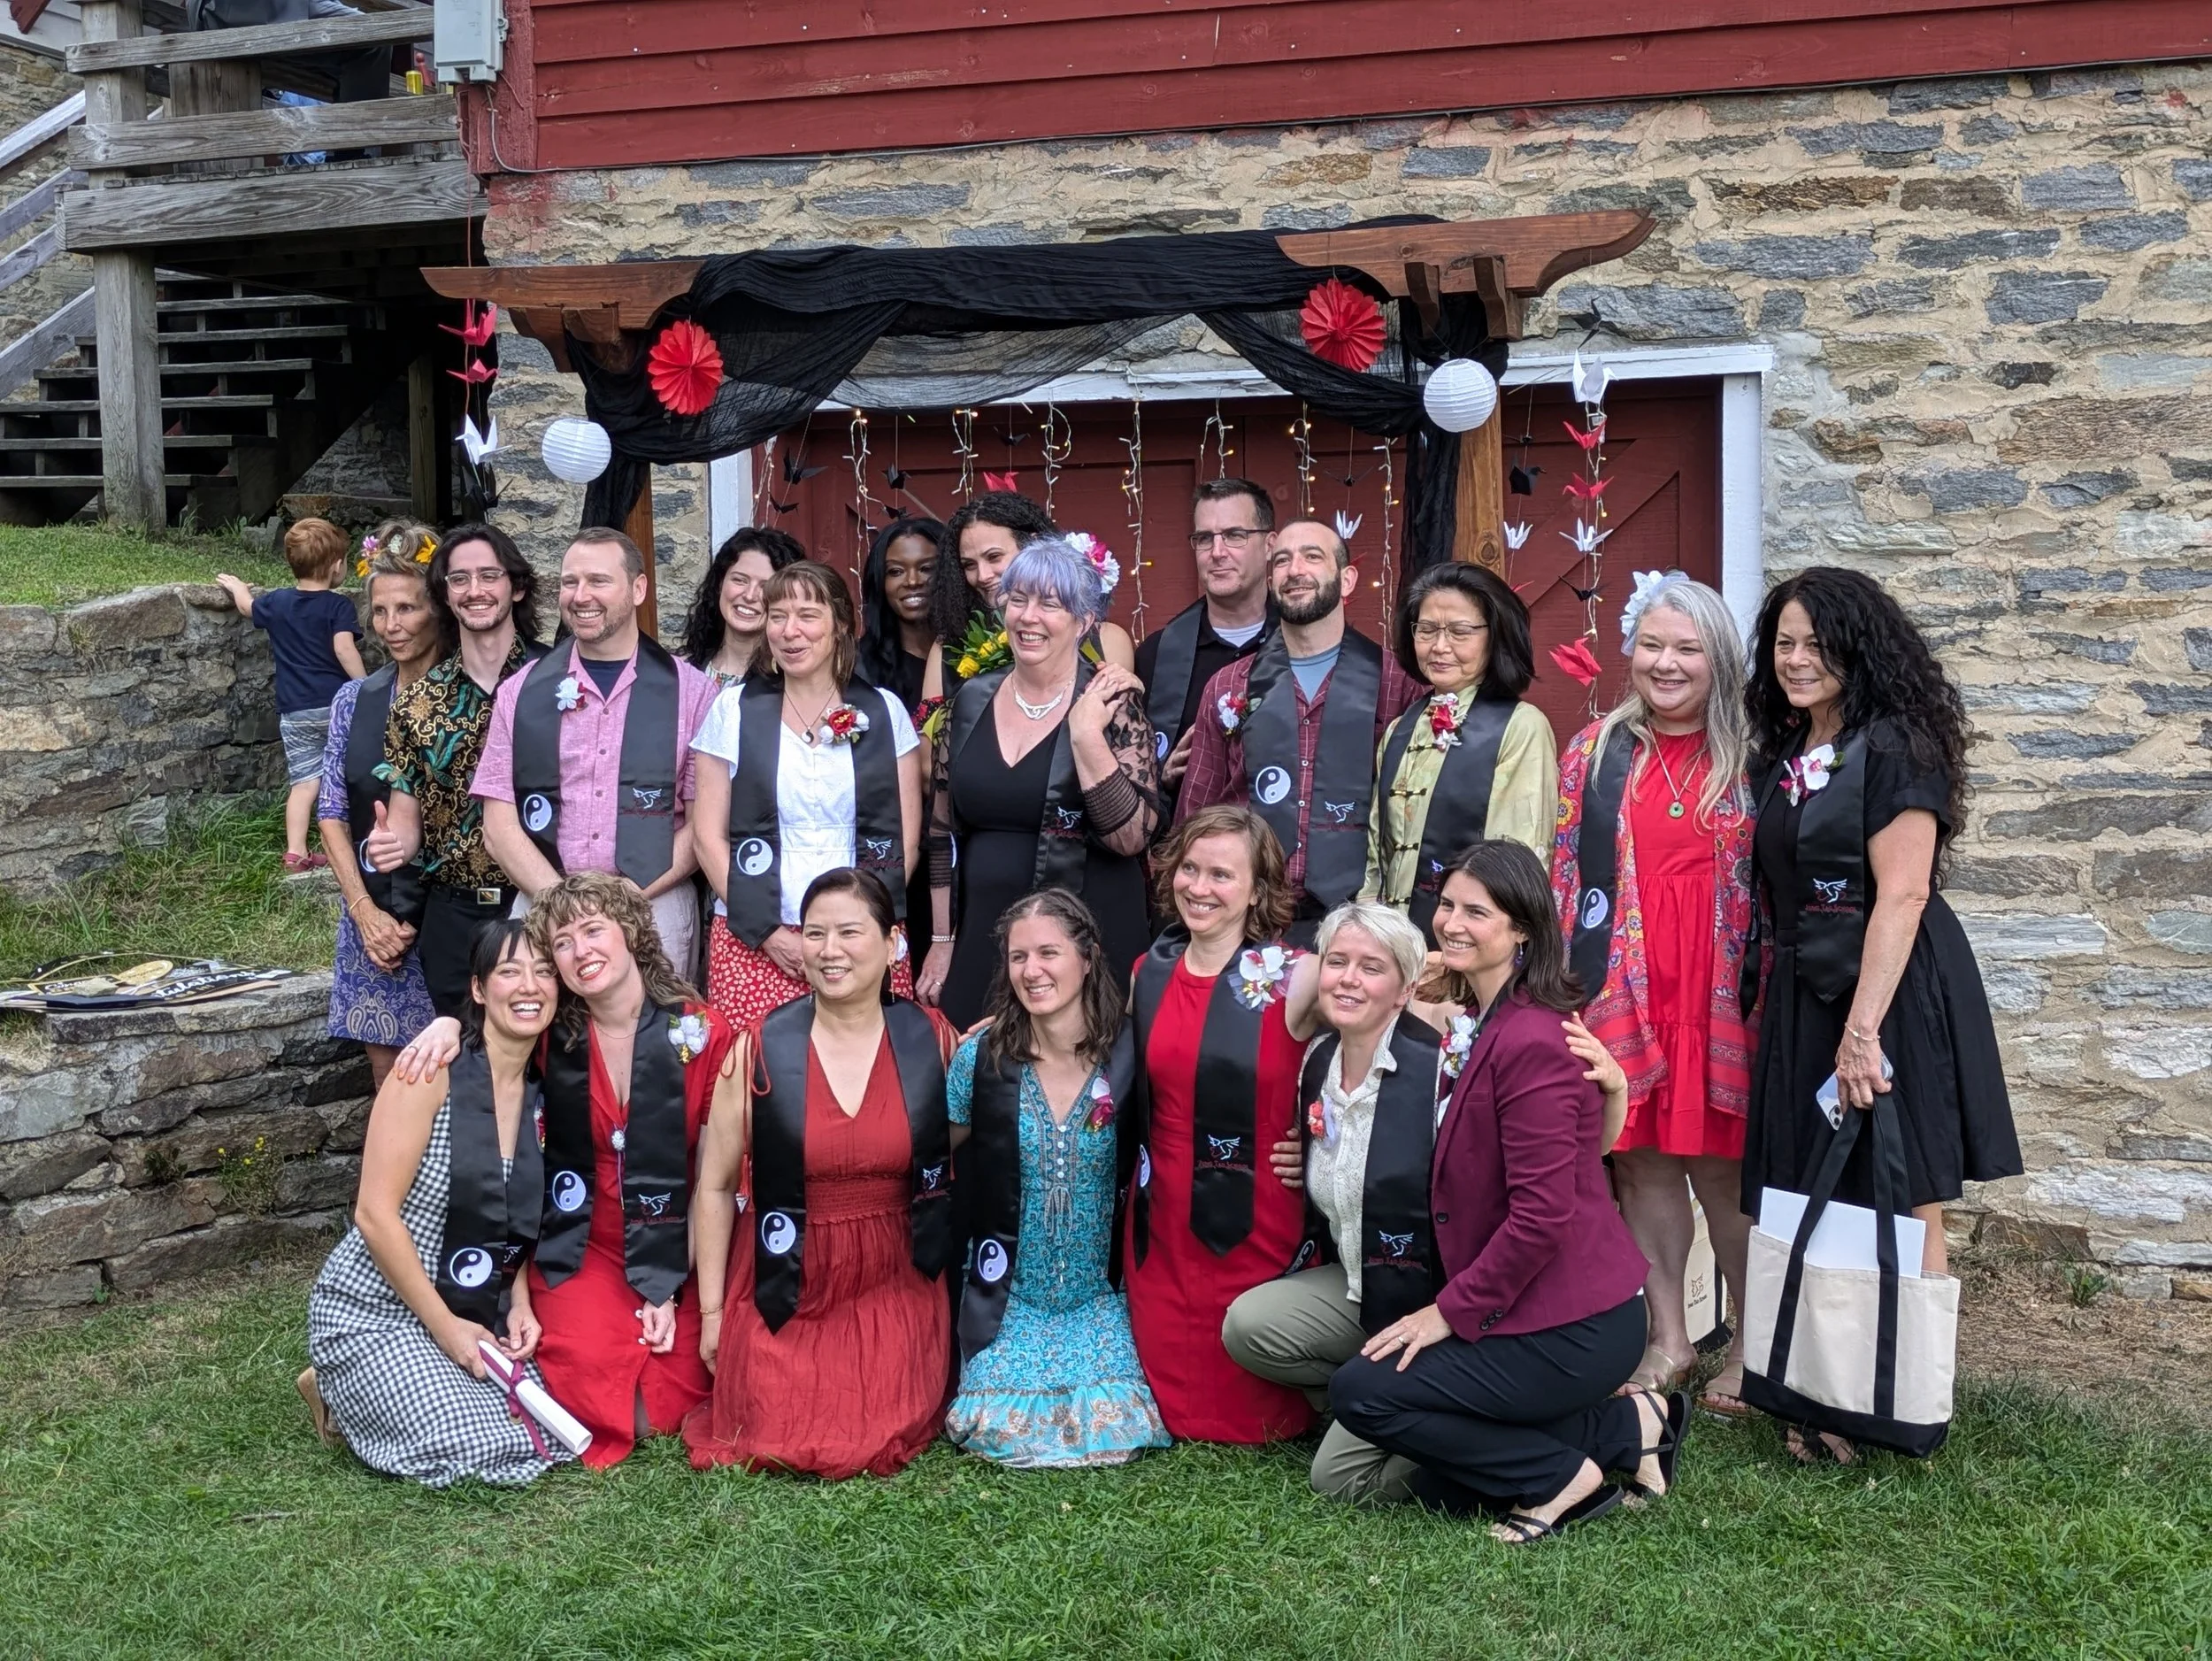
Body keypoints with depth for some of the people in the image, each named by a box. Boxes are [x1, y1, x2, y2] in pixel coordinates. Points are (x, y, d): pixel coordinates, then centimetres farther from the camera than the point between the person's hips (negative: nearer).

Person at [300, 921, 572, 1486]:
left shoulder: (541, 1096, 5)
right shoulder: (433, 1072, -15)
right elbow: (376, 1214, -19)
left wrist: (520, 1306, -3)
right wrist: (445, 1328, -17)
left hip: (471, 1315, 7)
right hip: (371, 1315, -7)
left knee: (563, 1432, -9)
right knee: (476, 1450, -22)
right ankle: (342, 1397, 7)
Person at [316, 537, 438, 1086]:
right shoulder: (354, 700, 6)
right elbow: (332, 813, 8)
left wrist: (417, 920, -10)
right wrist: (364, 910, -5)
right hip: (370, 913, 4)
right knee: (387, 1074, 9)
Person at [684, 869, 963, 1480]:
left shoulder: (935, 1041, -4)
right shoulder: (758, 1051, -6)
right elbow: (713, 1188, 1)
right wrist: (711, 1310, 2)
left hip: (895, 1284, 0)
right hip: (785, 1288, 0)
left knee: (883, 1440, -10)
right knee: (777, 1435, -7)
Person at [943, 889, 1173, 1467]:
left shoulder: (1127, 1056, -9)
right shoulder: (981, 1057, -8)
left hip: (1100, 1297, 0)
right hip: (1007, 1296, 0)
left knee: (1117, 1425, -16)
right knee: (1003, 1427, -14)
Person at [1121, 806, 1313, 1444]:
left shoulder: (1291, 979, -8)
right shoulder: (1149, 972, 6)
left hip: (1256, 1218, -4)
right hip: (1163, 1219, 4)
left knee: (1248, 1404, 6)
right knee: (1172, 1383, 10)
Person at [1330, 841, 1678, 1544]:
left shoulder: (1528, 1041, -21)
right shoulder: (1490, 1024, 12)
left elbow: (1542, 1213, -24)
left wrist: (1451, 1311, -16)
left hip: (1572, 1328, -10)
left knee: (1360, 1392, -8)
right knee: (1441, 1486, 12)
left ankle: (1562, 1476, -1)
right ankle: (1625, 1427, 13)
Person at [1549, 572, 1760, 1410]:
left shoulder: (1750, 757, 3)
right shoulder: (1596, 752, 7)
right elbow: (1563, 874, 8)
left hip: (1720, 989, -2)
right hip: (1622, 988, 2)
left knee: (1722, 1165, 1)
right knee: (1641, 1162, 8)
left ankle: (1752, 1342, 17)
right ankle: (1667, 1340, 21)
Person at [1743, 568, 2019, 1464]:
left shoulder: (1894, 748, -10)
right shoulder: (1780, 759, 13)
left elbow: (1901, 896, -17)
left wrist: (1863, 1029, -22)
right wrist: (1779, 1000, 8)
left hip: (1896, 995, -7)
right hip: (1804, 1000, 7)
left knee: (1903, 1214, 1)